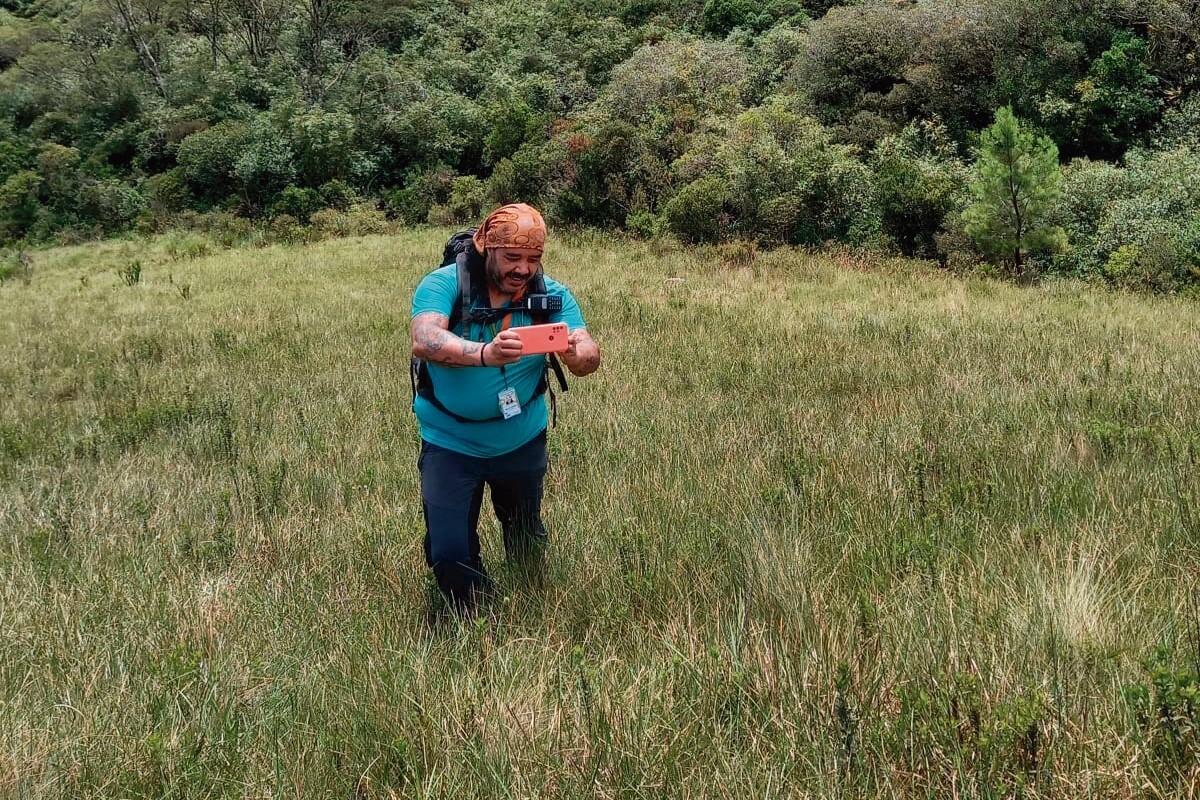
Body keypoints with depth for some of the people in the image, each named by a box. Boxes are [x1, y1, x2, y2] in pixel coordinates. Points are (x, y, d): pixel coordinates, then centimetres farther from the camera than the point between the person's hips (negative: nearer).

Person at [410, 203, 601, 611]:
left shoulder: (552, 294, -10)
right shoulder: (444, 284, -19)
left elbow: (591, 355, -20)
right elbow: (424, 341, -35)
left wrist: (577, 353, -46)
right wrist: (484, 354, -54)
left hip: (522, 440, 3)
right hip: (450, 442, -3)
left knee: (527, 540, 22)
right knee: (449, 554, -8)